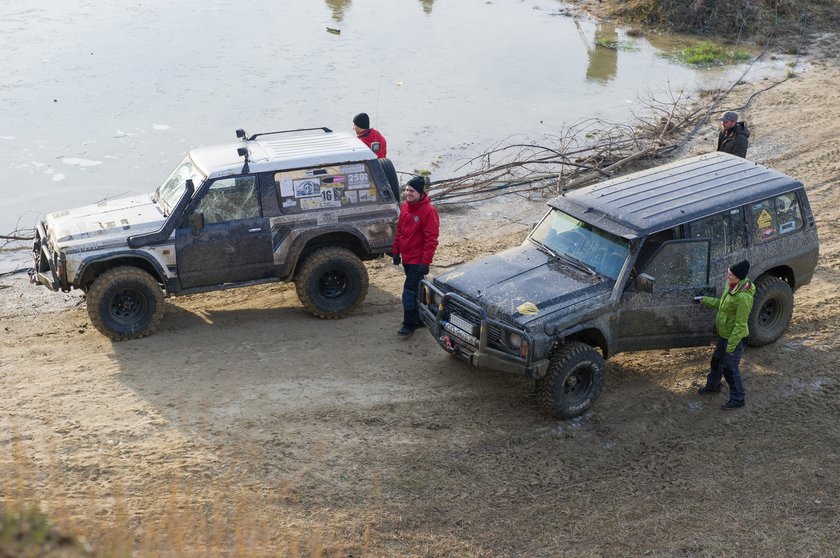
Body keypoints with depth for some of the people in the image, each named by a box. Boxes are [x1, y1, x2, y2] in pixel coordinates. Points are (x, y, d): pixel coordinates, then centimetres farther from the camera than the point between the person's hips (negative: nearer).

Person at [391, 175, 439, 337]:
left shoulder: (428, 211, -18)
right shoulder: (405, 206, 6)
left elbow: (431, 239, -19)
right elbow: (399, 230, 15)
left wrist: (426, 262, -21)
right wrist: (396, 251, 14)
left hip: (418, 260, -8)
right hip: (406, 257, 8)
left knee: (410, 291, -6)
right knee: (416, 289, 17)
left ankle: (409, 324, 4)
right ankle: (421, 319, 29)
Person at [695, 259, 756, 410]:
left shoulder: (743, 297, -32)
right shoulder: (730, 286, -4)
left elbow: (740, 325, -27)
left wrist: (731, 345, -23)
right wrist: (704, 300, 19)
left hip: (735, 337, -9)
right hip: (723, 334, 9)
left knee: (730, 369, 4)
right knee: (716, 361, 26)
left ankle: (737, 399, 22)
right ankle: (713, 386, 49)